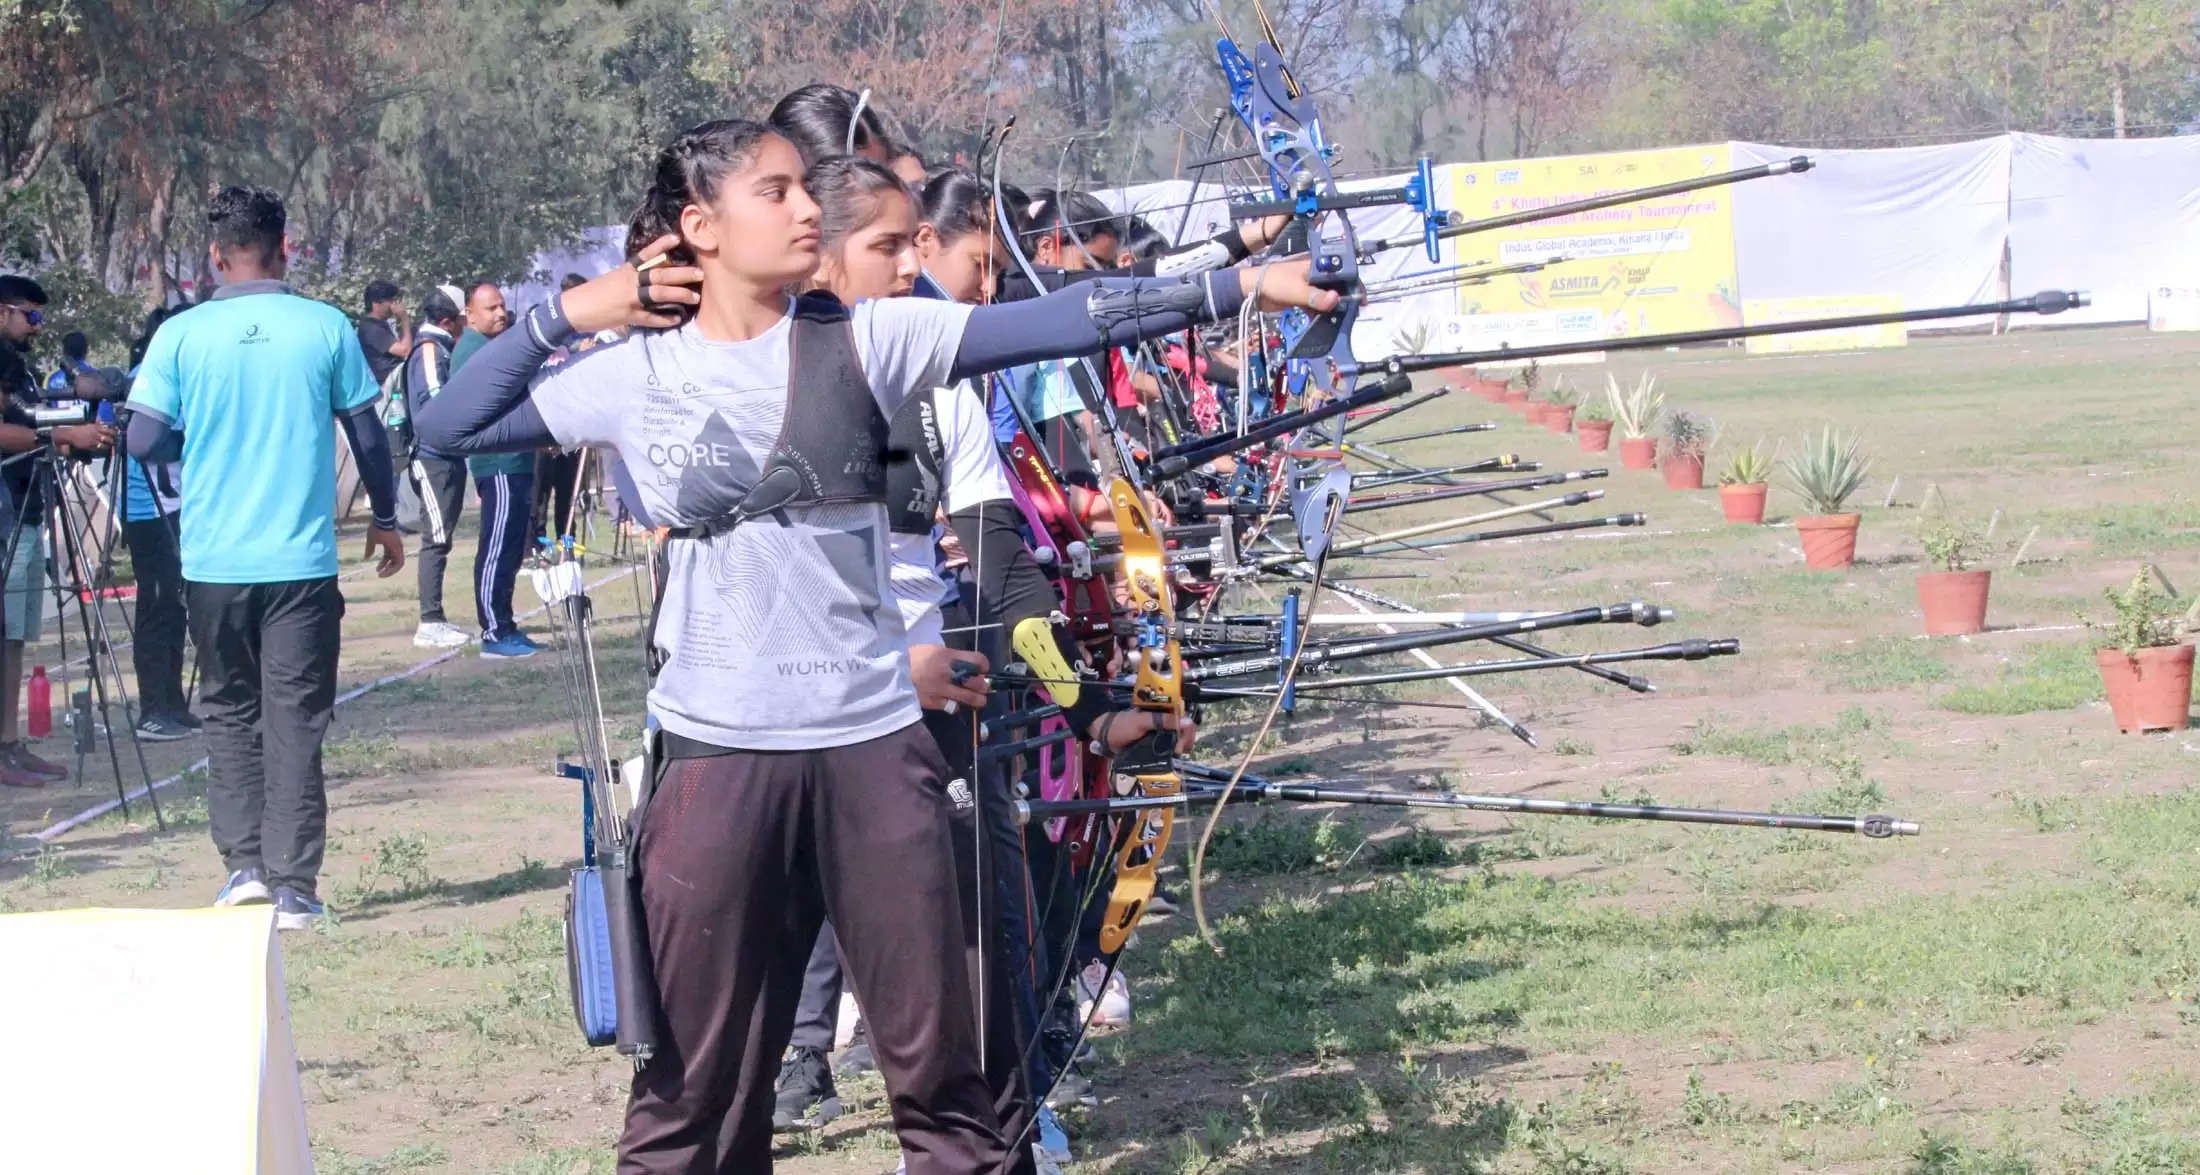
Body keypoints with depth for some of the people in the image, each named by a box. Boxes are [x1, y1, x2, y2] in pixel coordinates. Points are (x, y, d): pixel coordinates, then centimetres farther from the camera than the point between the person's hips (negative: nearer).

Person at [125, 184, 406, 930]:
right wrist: (385, 520, 17)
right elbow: (367, 434, 3)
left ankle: (243, 864, 9)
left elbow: (145, 441, -4)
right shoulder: (326, 328, -3)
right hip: (302, 560, -1)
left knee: (230, 714, 15)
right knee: (295, 720, 3)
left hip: (213, 560, 1)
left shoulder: (181, 335, -3)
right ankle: (293, 886, 0)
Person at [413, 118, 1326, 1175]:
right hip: (716, 753, 0)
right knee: (695, 1077, 9)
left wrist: (1240, 287, -14)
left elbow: (1051, 324, -7)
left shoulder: (864, 341, 0)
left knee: (937, 1064, 7)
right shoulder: (632, 375, 2)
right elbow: (449, 427, 9)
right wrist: (566, 314, 1)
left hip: (875, 744, 0)